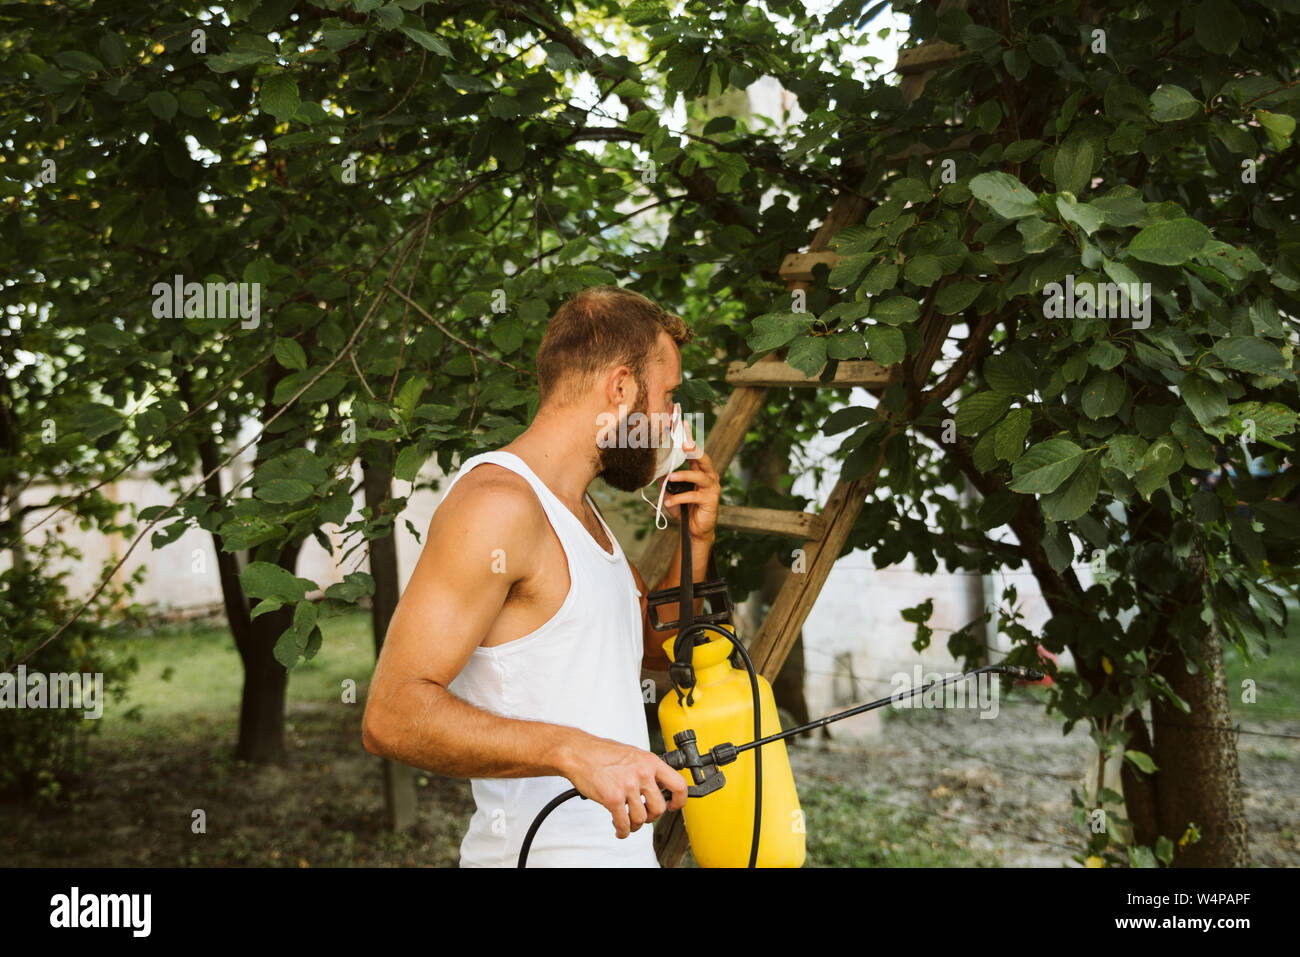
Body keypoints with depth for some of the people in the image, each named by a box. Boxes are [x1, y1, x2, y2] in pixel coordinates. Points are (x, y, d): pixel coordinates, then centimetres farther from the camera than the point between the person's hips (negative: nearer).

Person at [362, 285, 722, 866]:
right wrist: (575, 751, -34)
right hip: (545, 854, -9)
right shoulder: (498, 503, -18)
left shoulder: (577, 511, 12)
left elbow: (653, 648, 22)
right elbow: (392, 714, -25)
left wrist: (696, 539, 7)